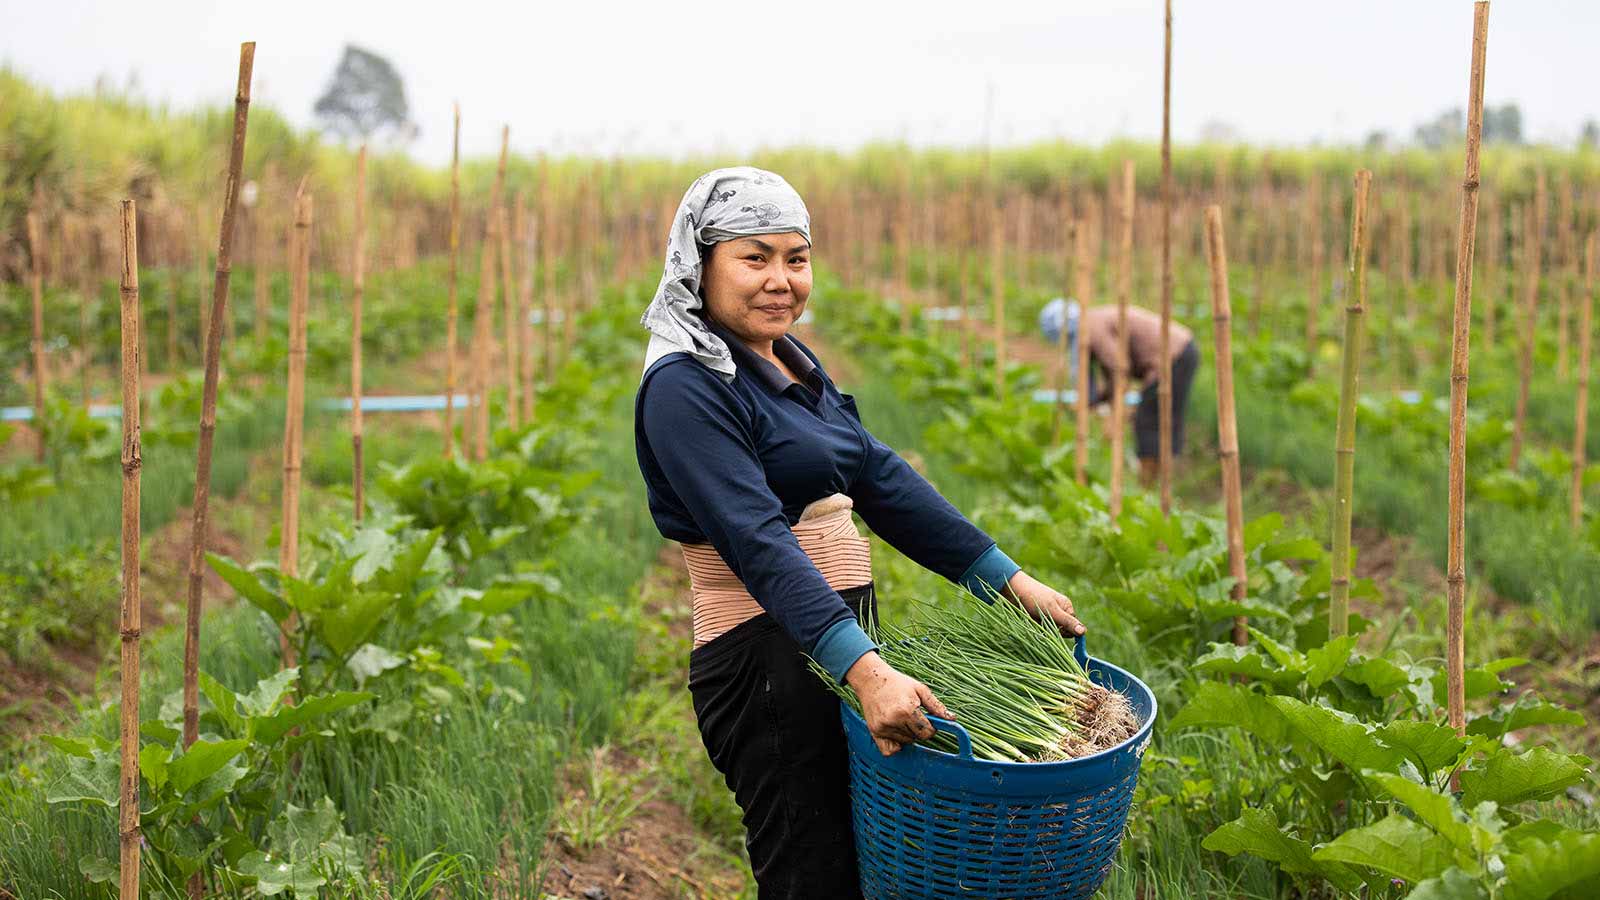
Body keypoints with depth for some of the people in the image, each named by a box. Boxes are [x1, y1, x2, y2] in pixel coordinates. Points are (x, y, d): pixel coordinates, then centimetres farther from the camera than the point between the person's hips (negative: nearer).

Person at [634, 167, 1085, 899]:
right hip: (766, 660, -9)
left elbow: (880, 478, 10)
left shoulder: (794, 364, 12)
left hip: (844, 642, 9)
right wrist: (864, 669, -36)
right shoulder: (684, 387, -16)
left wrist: (1010, 580, 6)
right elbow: (758, 541, -26)